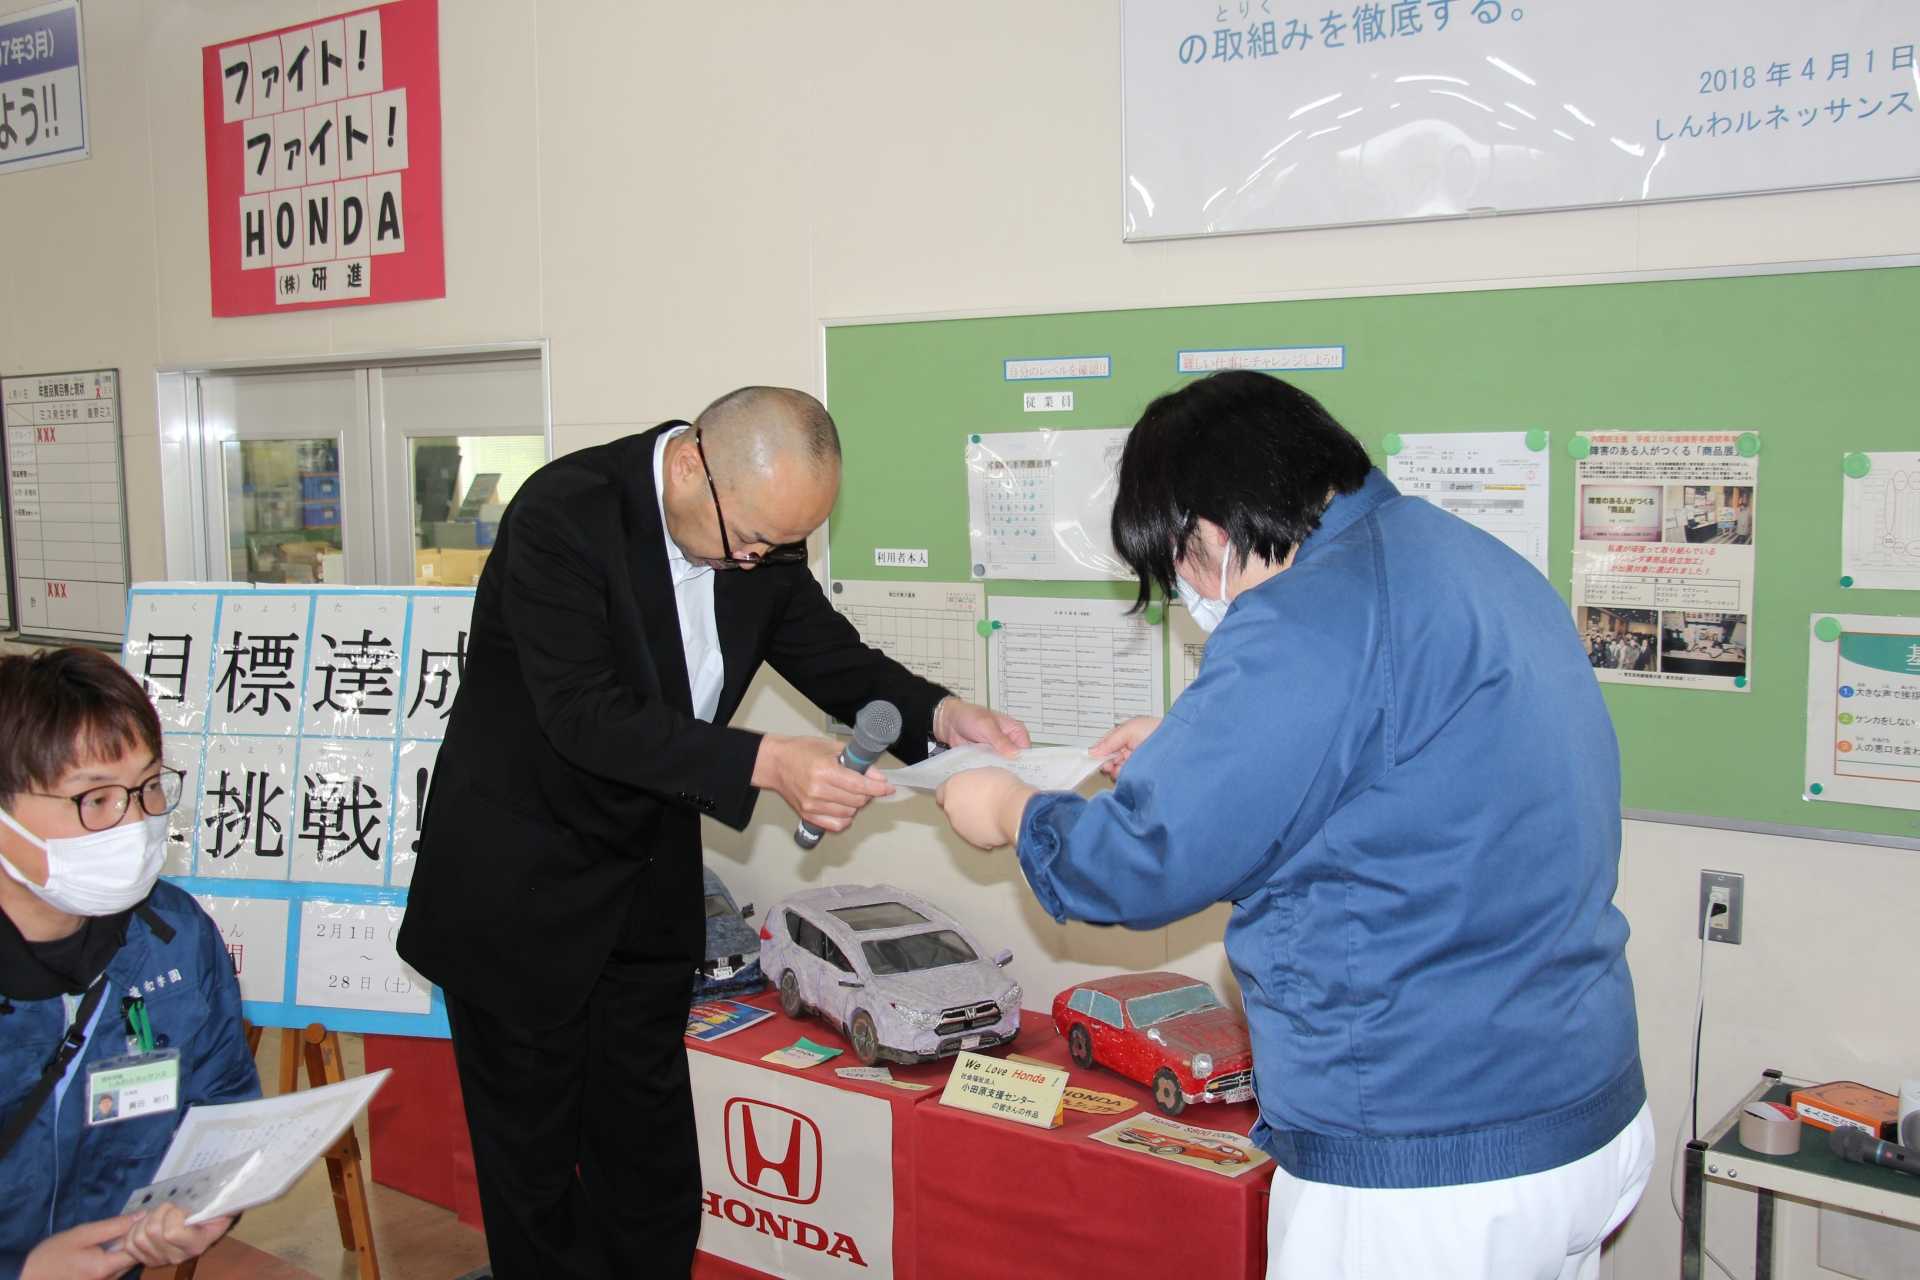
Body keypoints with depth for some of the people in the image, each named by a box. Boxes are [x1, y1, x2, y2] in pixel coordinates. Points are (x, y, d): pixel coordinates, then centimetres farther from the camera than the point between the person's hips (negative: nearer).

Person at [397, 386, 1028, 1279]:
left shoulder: (760, 528, -6)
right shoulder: (563, 513, -25)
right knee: (534, 1149, 9)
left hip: (648, 887, 6)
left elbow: (834, 658, 1)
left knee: (650, 1162, 15)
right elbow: (584, 712, -32)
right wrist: (764, 764, -41)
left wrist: (938, 715, -19)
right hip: (518, 881, -5)